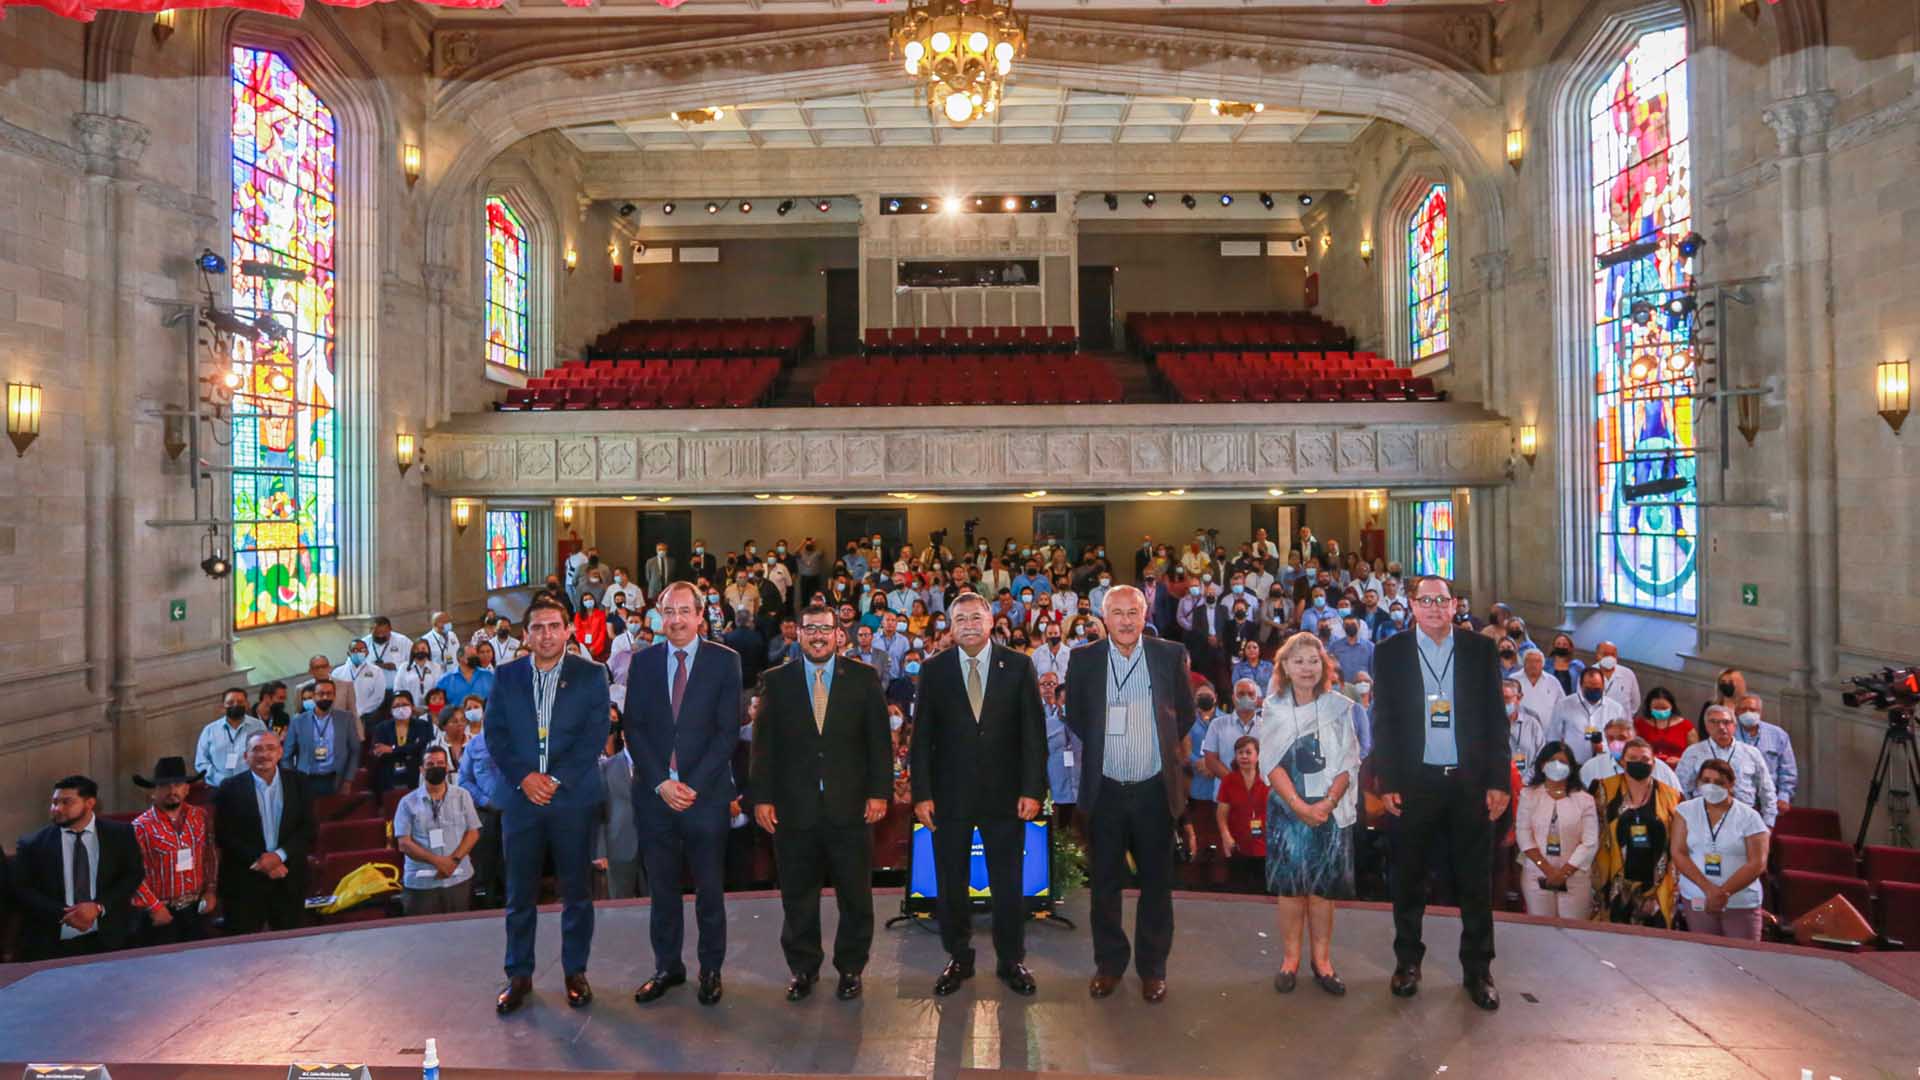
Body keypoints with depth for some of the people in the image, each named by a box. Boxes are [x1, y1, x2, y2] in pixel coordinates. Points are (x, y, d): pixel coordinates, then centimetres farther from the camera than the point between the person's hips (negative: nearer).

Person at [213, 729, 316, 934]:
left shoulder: (298, 782, 3)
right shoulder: (230, 787, -1)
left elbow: (310, 828, 0)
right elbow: (224, 836, -5)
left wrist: (280, 855, -14)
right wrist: (259, 862, -13)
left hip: (289, 881, 2)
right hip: (244, 882, -2)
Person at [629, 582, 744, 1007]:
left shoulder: (724, 660, -2)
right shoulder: (643, 662, 6)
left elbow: (728, 730, -5)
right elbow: (634, 728, 3)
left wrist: (693, 784, -12)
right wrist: (661, 782, -8)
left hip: (706, 793, -2)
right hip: (654, 793, 2)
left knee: (710, 889, 7)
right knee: (662, 888, 11)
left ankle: (711, 969, 22)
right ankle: (667, 967, 26)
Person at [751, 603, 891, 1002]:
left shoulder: (864, 678, 1)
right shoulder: (777, 681, 3)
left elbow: (880, 740, 1)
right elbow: (764, 743, 3)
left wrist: (879, 791, -5)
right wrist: (762, 797, -3)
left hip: (850, 805, 0)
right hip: (794, 807, 1)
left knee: (855, 895, 9)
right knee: (797, 896, 11)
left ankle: (851, 968, 26)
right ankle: (802, 968, 28)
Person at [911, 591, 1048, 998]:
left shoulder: (1019, 666, -2)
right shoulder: (933, 670, 1)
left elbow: (1034, 732, -2)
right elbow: (922, 736, 1)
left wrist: (1032, 789, -8)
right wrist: (922, 793, -5)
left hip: (1005, 794, -1)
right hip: (949, 794, 1)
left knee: (1008, 882, 10)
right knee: (951, 882, 11)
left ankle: (1011, 960, 27)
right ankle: (958, 958, 28)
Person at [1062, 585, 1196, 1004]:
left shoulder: (1171, 655, -3)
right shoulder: (1084, 659, -1)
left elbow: (1185, 714, 8)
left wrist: (1165, 747, 5)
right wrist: (1101, 748, 6)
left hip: (1154, 790, 0)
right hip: (1104, 791, 1)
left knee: (1156, 883, 9)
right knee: (1104, 883, 10)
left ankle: (1153, 967, 24)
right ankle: (1109, 964, 26)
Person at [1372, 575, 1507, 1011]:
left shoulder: (1480, 649, 3)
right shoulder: (1390, 653, 1)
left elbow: (1495, 718, 3)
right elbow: (1383, 723, 1)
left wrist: (1499, 780, -2)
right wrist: (1386, 783, -4)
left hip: (1470, 782, 1)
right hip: (1414, 783, 0)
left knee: (1476, 880, 9)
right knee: (1409, 879, 10)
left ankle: (1478, 969, 22)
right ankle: (1407, 961, 24)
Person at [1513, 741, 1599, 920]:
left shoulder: (1584, 799, 3)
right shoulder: (1529, 795, 5)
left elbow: (1590, 842, -4)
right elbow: (1523, 835, -3)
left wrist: (1564, 872, -11)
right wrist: (1548, 869, -12)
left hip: (1575, 876, 0)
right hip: (1536, 875, 1)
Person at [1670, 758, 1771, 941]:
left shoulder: (1749, 817, -1)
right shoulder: (1685, 811, 2)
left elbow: (1757, 864, -8)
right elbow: (1678, 854, -5)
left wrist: (1723, 892, -17)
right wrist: (1708, 888, -17)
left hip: (1742, 904, -1)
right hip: (1697, 901, 1)